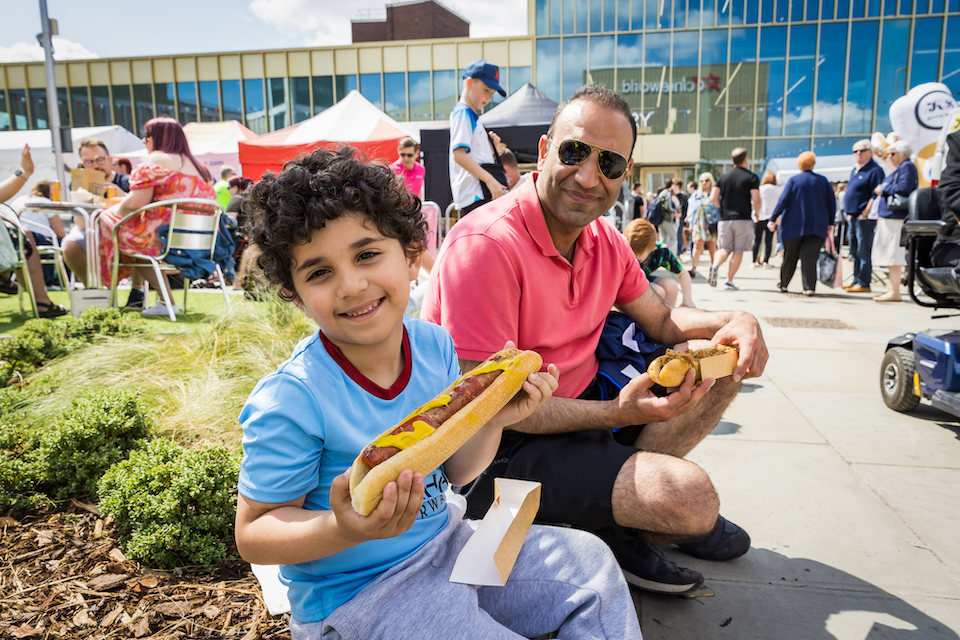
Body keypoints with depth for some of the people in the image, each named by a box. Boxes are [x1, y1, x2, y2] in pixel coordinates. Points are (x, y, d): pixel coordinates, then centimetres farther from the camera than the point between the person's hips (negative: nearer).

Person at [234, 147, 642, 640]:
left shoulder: (435, 346, -6)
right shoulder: (289, 401, -24)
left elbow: (453, 472, 5)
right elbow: (253, 533, -16)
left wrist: (491, 419, -14)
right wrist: (344, 530, -33)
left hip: (444, 540, 6)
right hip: (354, 595, -5)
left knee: (590, 563, 8)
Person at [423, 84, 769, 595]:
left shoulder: (604, 240, 2)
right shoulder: (485, 244, -25)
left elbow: (661, 321, 14)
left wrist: (733, 320, -7)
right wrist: (617, 414, -28)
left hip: (586, 403, 9)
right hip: (502, 445, -8)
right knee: (691, 496, -23)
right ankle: (610, 531, 11)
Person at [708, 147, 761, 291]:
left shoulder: (723, 177, 7)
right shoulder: (752, 177, -3)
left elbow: (713, 198, 1)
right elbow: (756, 200, -13)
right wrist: (757, 213, 6)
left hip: (725, 219, 3)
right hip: (743, 219, -3)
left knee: (725, 249, 10)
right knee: (738, 251, 5)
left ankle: (715, 265, -21)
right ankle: (729, 281, 2)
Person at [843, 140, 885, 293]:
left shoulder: (875, 170, -9)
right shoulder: (855, 170, 18)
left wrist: (865, 214, -18)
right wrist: (850, 214, 16)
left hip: (865, 218, -9)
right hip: (853, 217, 9)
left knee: (863, 251, -7)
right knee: (854, 252, 13)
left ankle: (864, 283, -4)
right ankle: (856, 279, 20)